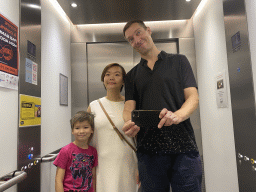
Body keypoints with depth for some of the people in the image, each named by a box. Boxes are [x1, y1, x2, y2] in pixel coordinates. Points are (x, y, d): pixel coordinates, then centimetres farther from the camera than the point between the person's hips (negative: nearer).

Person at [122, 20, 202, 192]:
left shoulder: (178, 61, 10)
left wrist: (177, 115, -21)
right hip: (148, 150, 2)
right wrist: (130, 124, -18)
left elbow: (193, 97, 1)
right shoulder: (132, 75, 17)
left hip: (183, 147, -2)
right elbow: (129, 107, 6)